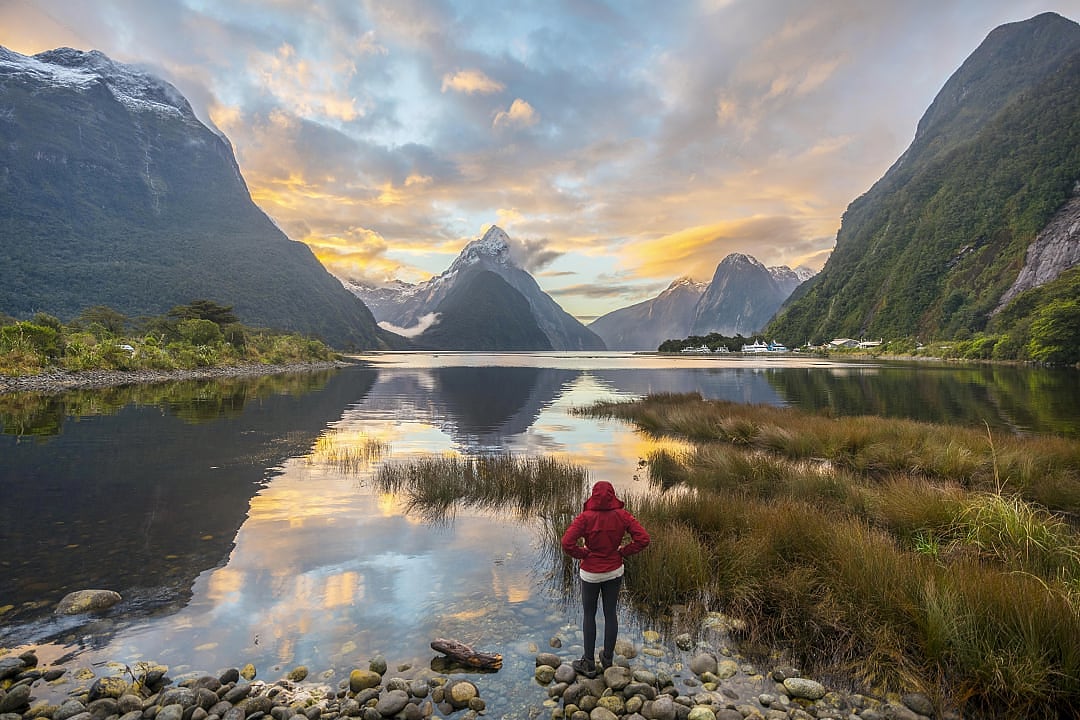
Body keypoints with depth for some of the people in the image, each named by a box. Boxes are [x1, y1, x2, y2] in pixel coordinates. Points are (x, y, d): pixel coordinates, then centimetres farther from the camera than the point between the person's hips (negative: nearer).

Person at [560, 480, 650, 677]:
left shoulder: (585, 517, -21)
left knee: (589, 615, 14)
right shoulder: (622, 516, -12)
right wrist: (623, 551, -4)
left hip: (590, 573, -3)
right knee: (611, 613, 18)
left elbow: (567, 543, -28)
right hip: (615, 572, 3)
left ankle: (588, 663, 24)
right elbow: (643, 539, -14)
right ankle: (608, 658, 34)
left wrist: (583, 553, -11)